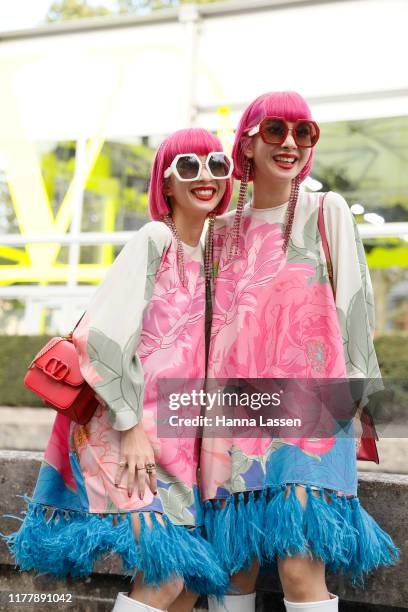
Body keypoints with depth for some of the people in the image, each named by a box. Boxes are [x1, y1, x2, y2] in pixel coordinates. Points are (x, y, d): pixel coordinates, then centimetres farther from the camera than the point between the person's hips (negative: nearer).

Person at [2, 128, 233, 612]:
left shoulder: (206, 256, 13)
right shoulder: (155, 239, -9)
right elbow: (105, 333, -17)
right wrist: (131, 425, -17)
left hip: (173, 433, 8)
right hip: (125, 423, -8)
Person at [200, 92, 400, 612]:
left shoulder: (325, 211, 6)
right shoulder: (226, 229, 16)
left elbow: (350, 301, 3)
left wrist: (352, 381, -5)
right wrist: (215, 389, 12)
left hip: (306, 406, -4)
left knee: (301, 565, -13)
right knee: (234, 564, 3)